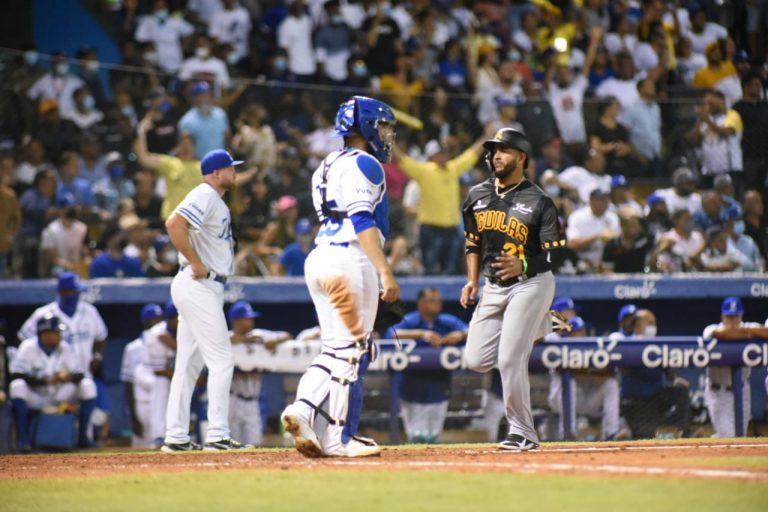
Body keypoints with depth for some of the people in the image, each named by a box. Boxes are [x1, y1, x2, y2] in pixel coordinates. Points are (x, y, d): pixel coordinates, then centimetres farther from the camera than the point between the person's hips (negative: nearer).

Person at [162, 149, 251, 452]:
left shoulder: (216, 200, 20)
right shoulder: (205, 196, -11)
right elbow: (174, 223, -26)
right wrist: (196, 264, -22)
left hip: (207, 287, 10)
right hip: (199, 287, -10)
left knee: (189, 364, 10)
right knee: (221, 360, -9)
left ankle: (176, 437, 11)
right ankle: (217, 435, -10)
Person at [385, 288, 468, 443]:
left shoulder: (448, 321, 4)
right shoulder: (410, 321, -8)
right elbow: (391, 334, -26)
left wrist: (461, 334, -23)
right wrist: (421, 334, -34)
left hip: (439, 389, 4)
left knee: (433, 437, 9)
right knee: (417, 437, -7)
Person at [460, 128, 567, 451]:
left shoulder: (538, 202, -10)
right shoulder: (477, 196, 7)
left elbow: (556, 253, -12)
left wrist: (523, 265, -29)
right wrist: (472, 280, 6)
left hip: (531, 284, -6)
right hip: (493, 288, 6)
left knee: (509, 359, -16)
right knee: (476, 360, 1)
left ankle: (523, 434, -4)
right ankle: (537, 326, 24)